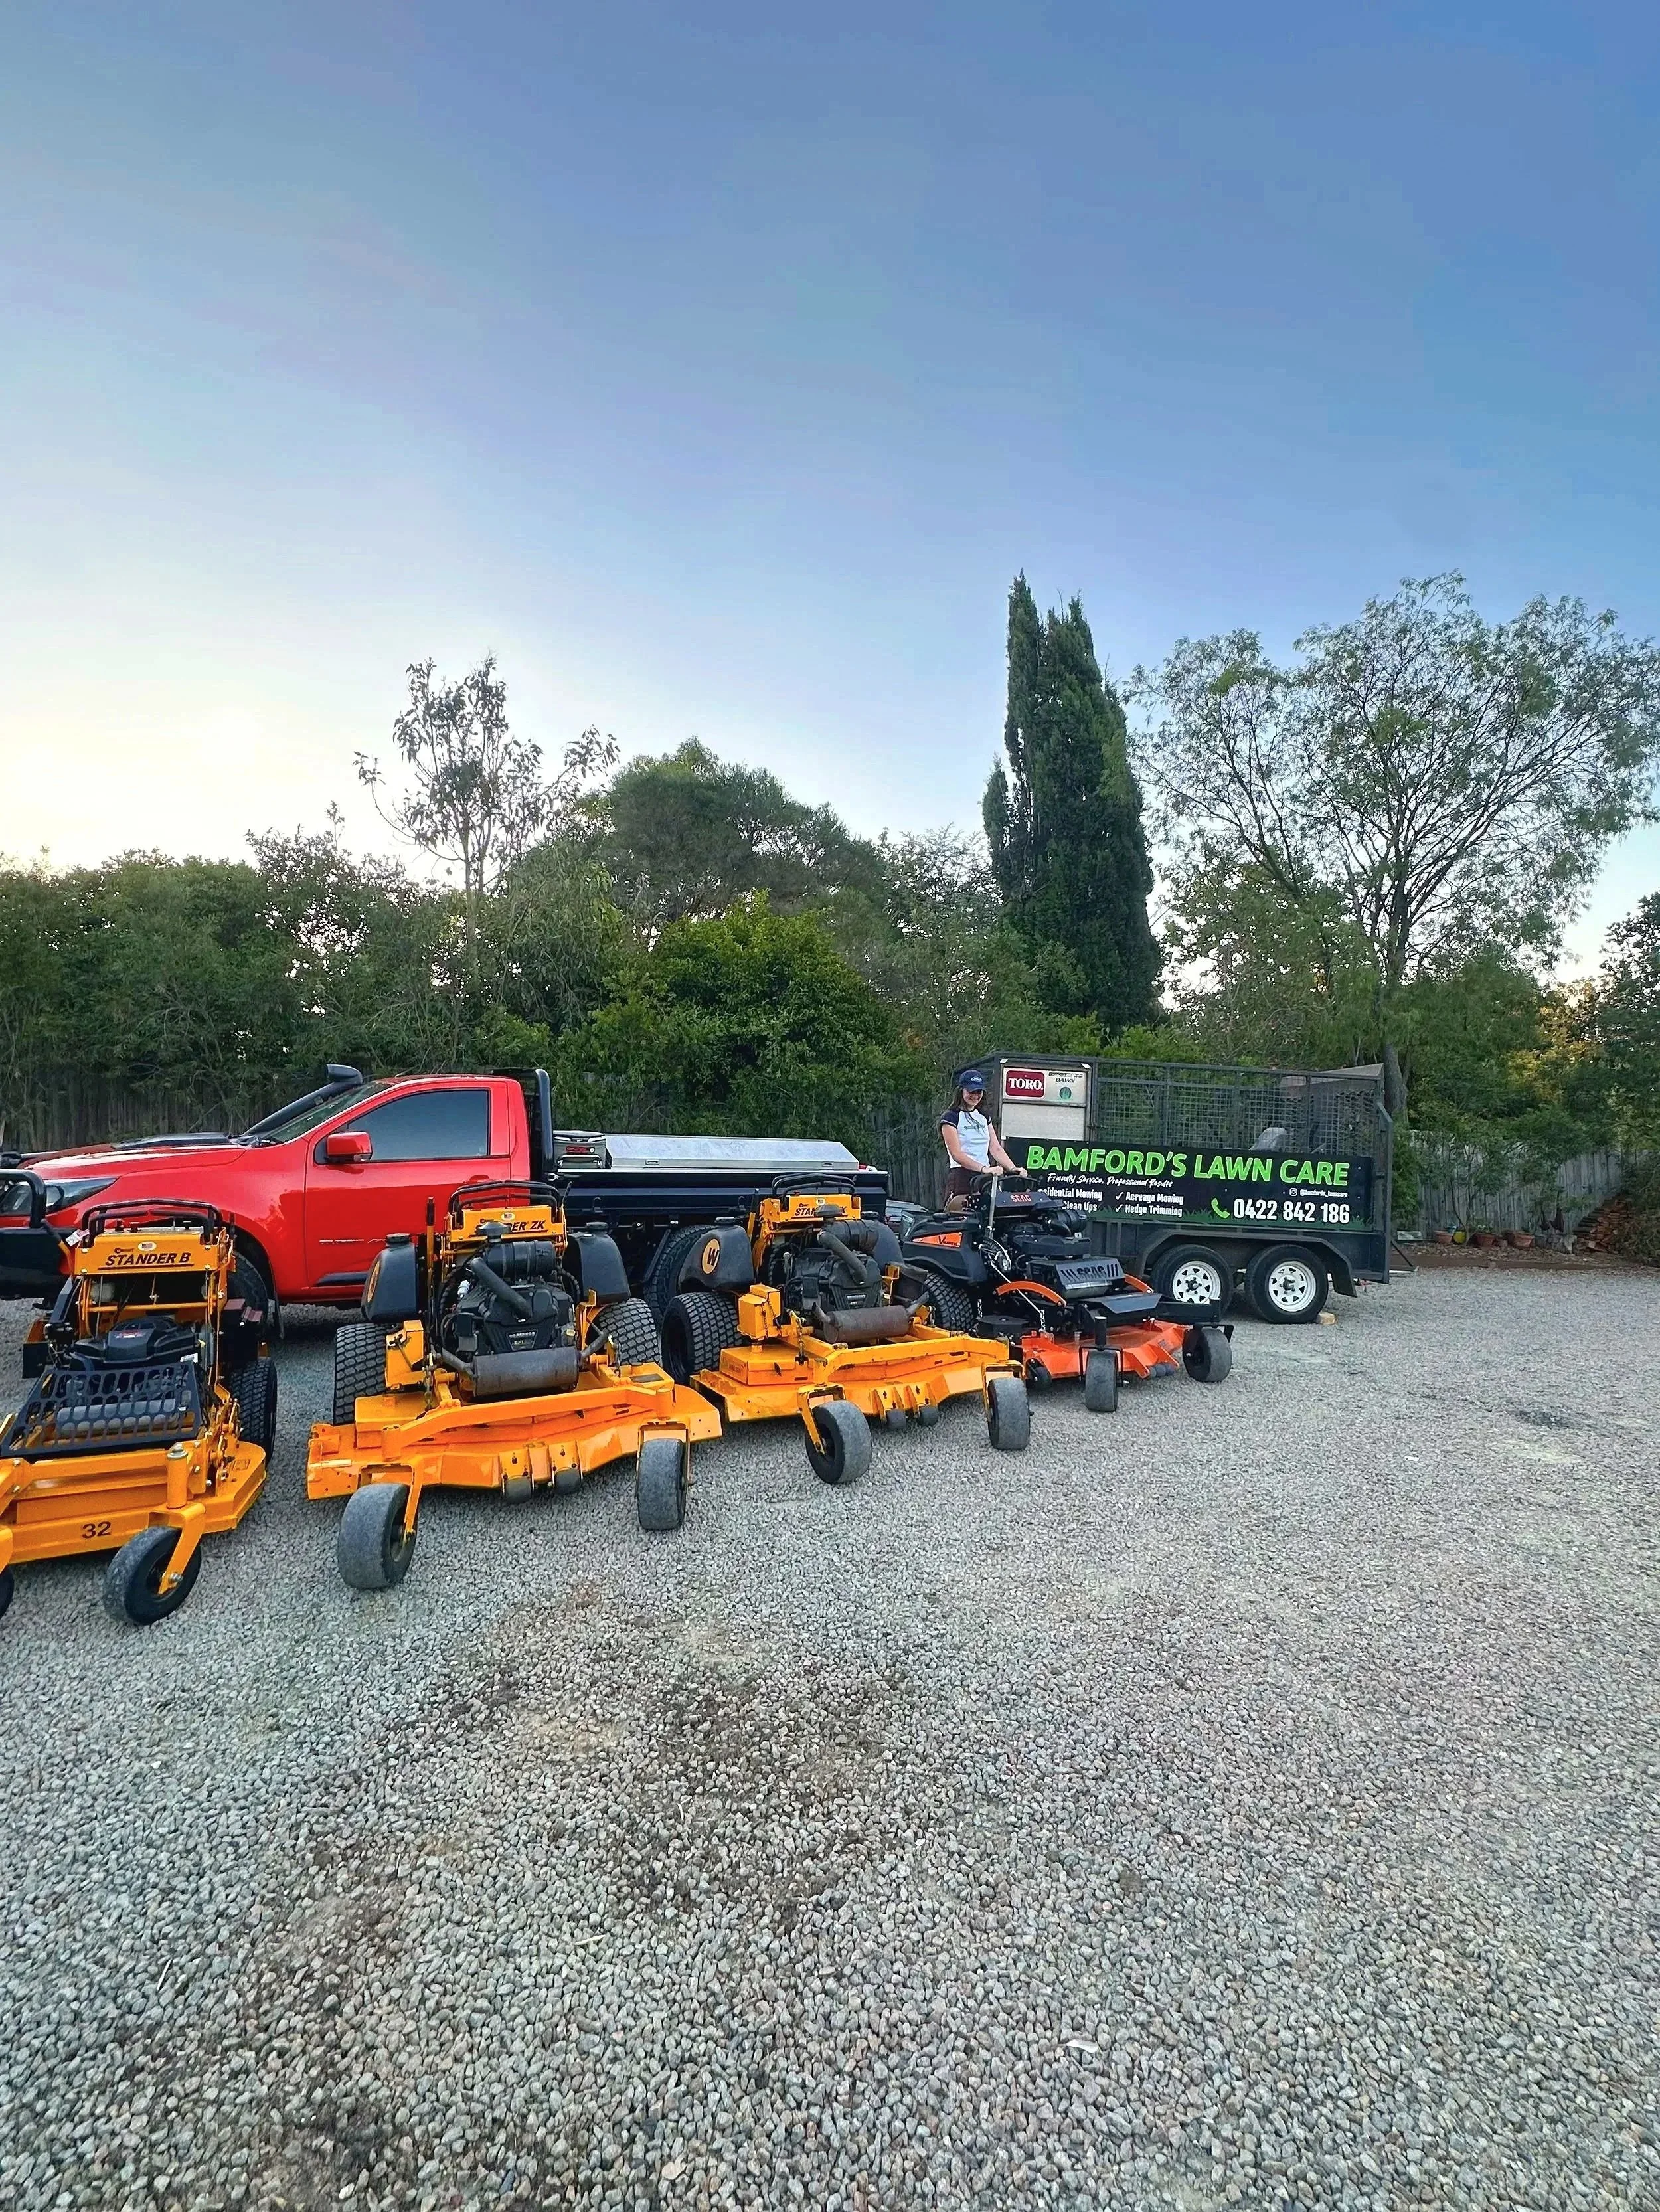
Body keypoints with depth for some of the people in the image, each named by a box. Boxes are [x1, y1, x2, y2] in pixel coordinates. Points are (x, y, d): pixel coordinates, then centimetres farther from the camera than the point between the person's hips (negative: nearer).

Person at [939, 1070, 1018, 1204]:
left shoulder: (984, 1116, 19)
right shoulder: (950, 1117, -3)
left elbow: (996, 1148, 11)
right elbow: (956, 1154, -13)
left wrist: (1013, 1169, -7)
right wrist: (984, 1168, -25)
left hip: (985, 1179, 6)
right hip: (962, 1179, -6)